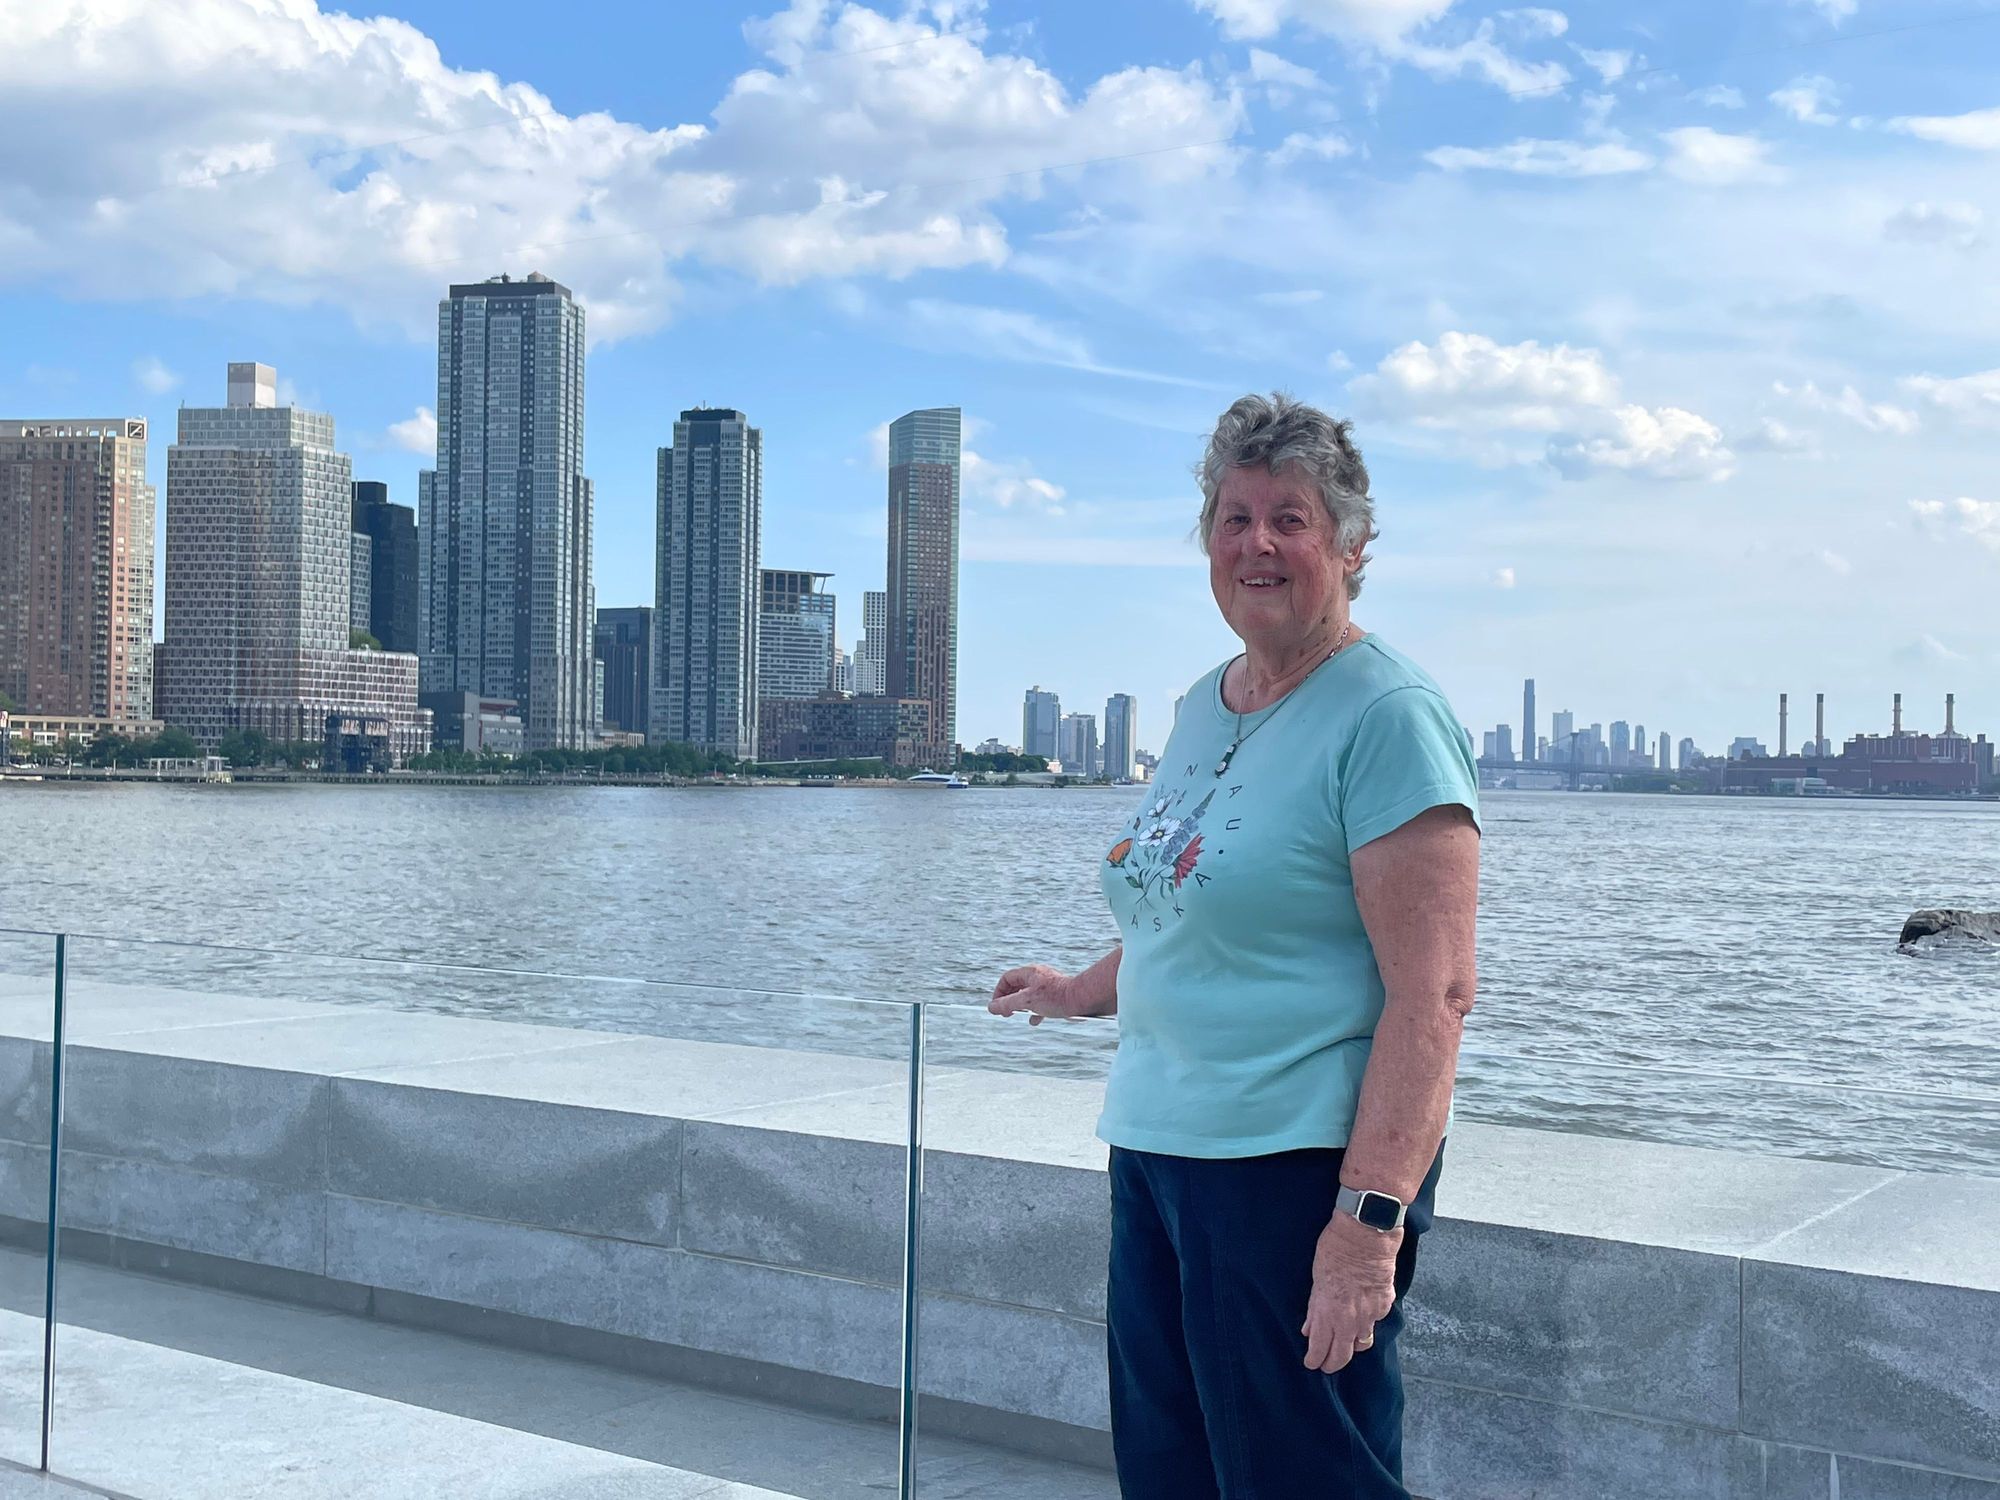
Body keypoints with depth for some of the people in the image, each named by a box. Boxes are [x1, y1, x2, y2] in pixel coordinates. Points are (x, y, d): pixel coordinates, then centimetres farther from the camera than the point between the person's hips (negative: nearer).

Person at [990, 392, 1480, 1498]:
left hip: (1296, 1168, -8)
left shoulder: (1385, 716, -13)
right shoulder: (1206, 705, 13)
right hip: (1157, 1148, 8)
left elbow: (1433, 992, -19)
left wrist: (1371, 1220, -24)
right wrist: (1080, 991, 34)